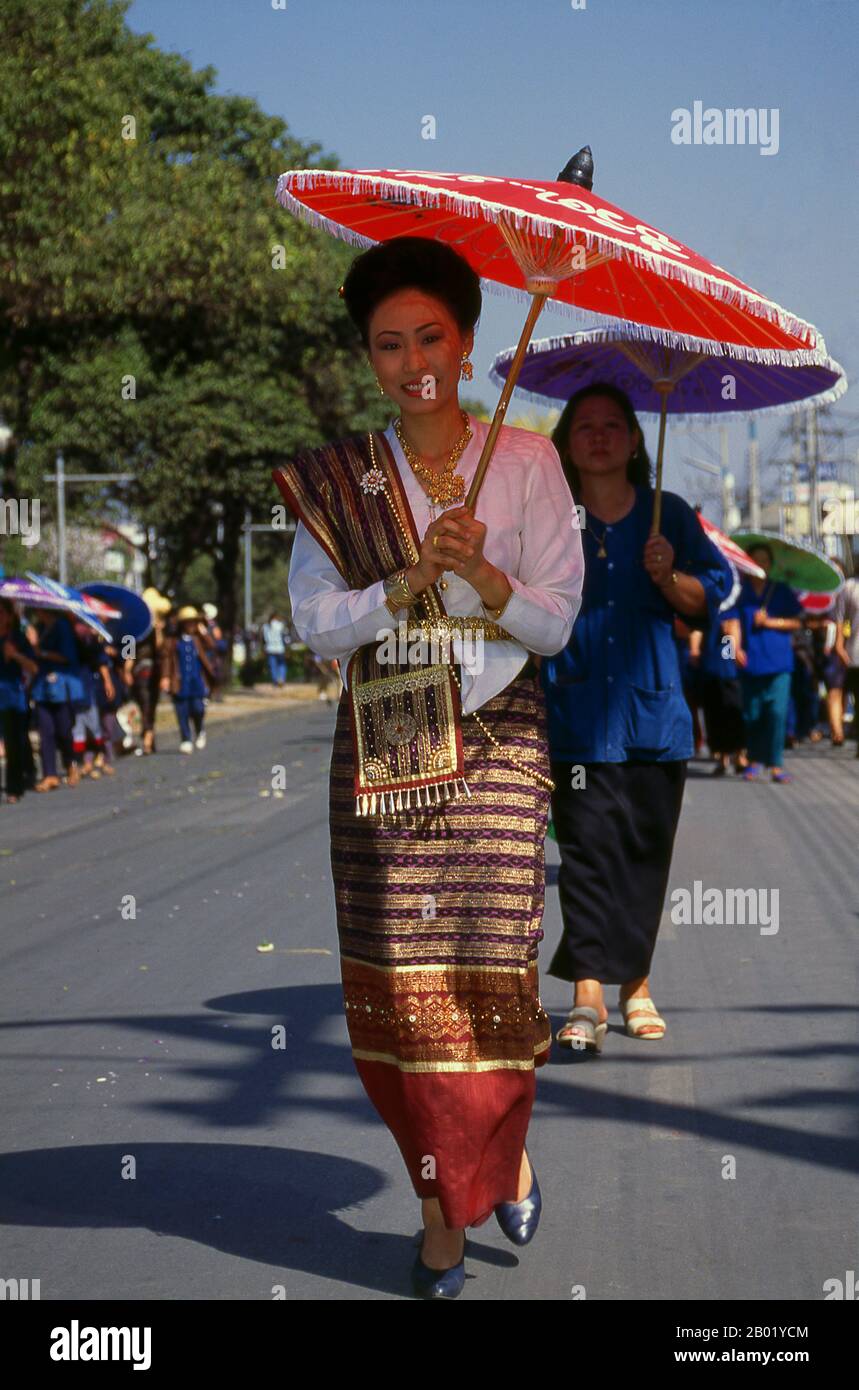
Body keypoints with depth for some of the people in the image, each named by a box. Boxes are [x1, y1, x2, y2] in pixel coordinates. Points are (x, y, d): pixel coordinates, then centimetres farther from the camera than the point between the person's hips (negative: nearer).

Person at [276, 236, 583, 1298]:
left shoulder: (526, 463, 3)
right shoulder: (335, 481, 6)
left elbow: (560, 621, 0)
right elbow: (315, 624, -1)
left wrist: (486, 580, -19)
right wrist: (411, 583, -17)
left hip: (496, 742, -1)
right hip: (380, 750, 1)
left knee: (491, 969, -5)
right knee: (398, 983, -1)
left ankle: (506, 1151, 24)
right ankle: (444, 1205, 13)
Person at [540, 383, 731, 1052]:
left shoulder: (668, 515, 10)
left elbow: (713, 596, 10)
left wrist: (669, 579, -8)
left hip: (653, 708, 2)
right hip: (578, 714, -2)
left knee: (646, 848, 5)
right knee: (587, 848, -11)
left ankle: (636, 983, 18)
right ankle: (588, 996, -15)